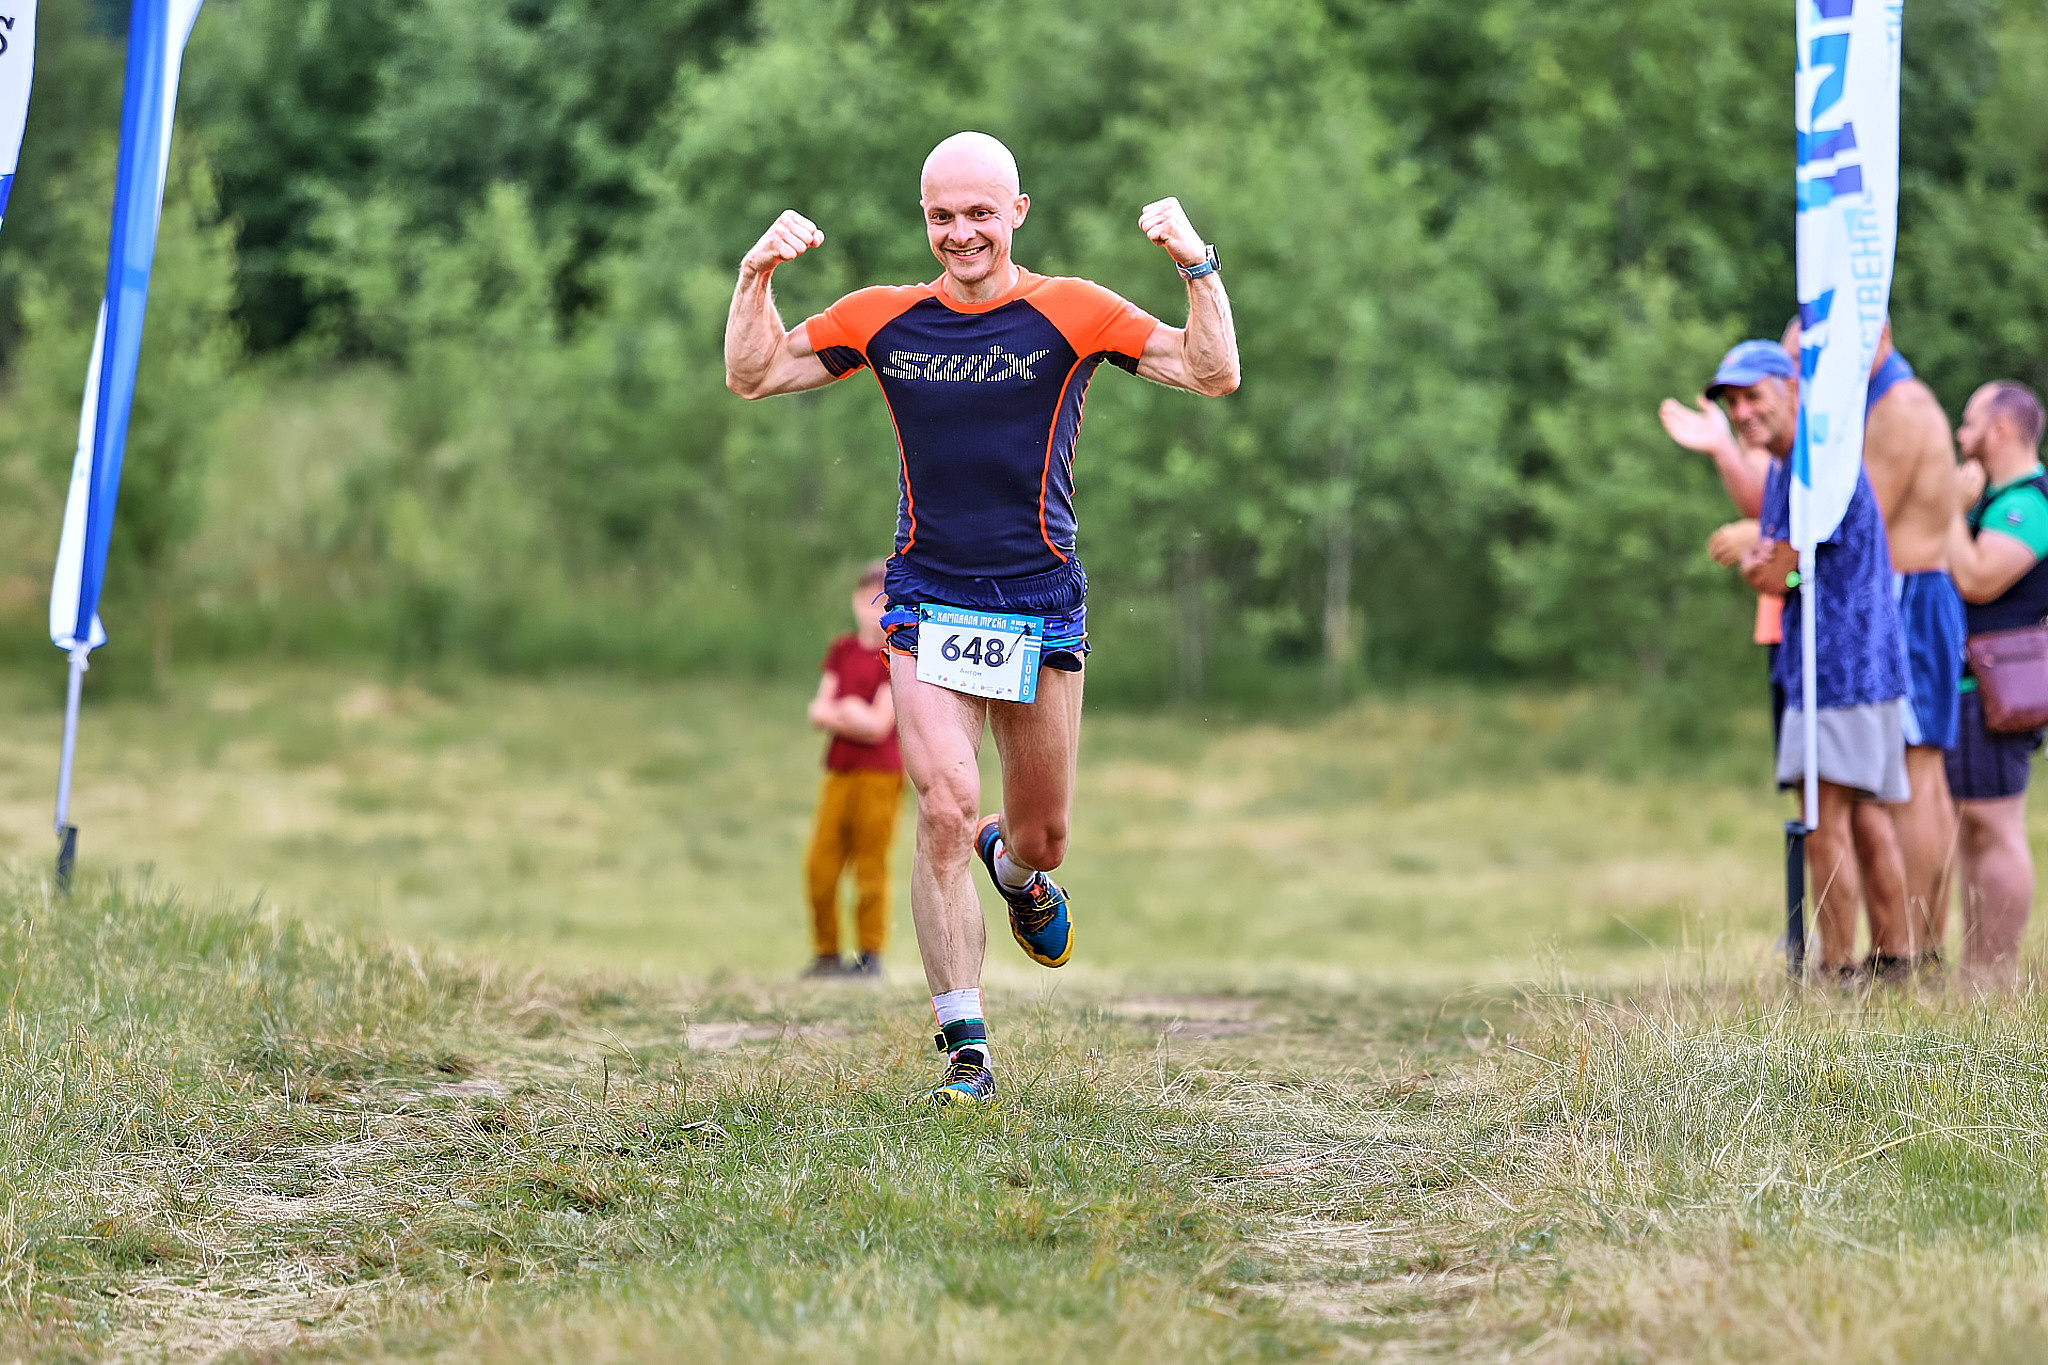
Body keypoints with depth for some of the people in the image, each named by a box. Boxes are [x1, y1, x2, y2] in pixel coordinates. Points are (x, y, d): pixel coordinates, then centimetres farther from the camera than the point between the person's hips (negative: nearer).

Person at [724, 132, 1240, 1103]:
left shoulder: (1070, 314, -2)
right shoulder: (884, 319, 4)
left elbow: (1214, 375, -7)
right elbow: (753, 376, 11)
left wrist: (1197, 267, -21)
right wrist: (757, 276, -5)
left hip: (1041, 605, 0)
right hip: (928, 603, 0)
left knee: (1041, 841, 9)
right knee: (945, 809, -18)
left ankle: (1014, 868, 50)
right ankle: (965, 1048, -9)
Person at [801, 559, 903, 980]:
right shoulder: (842, 650, 13)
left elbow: (878, 726, -11)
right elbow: (818, 712, 7)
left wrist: (837, 713, -4)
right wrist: (850, 716, -10)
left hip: (879, 775, -5)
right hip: (840, 771, 5)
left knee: (870, 867, -3)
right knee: (820, 866, 3)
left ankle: (871, 956, 5)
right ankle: (826, 954, 12)